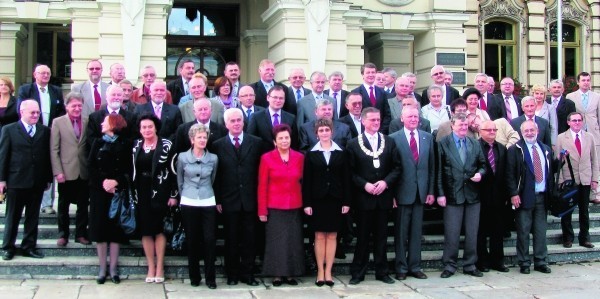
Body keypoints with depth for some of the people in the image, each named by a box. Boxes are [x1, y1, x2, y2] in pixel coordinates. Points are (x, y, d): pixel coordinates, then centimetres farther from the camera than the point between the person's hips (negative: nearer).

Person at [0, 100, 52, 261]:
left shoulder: (45, 131, 6)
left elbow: (48, 155, 6)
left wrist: (48, 178, 4)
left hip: (37, 182, 2)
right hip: (16, 181, -2)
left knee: (33, 217, 9)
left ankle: (29, 246, 19)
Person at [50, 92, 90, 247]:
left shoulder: (87, 122, 4)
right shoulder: (58, 122, 0)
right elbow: (54, 150, -3)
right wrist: (58, 172, -9)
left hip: (84, 172, 2)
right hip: (66, 172, -2)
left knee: (83, 205, 9)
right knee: (63, 205, 9)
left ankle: (81, 234, 21)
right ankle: (63, 234, 21)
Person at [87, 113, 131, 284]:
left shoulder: (125, 144, 2)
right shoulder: (98, 143, 10)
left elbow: (129, 168, -2)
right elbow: (91, 166, 2)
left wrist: (116, 181, -17)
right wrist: (103, 182, -13)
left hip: (117, 191, -2)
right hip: (99, 191, 2)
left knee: (115, 228, 1)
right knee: (100, 227, 2)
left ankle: (113, 269, 7)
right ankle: (102, 269, 9)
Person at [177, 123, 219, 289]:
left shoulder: (213, 158, 2)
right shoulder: (182, 157, 0)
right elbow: (179, 181, 11)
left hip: (208, 203, 0)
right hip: (189, 204, 0)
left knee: (210, 240, -4)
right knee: (192, 241, 5)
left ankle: (210, 277, 5)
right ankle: (194, 276, 17)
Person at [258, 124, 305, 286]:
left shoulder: (299, 157, 5)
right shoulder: (267, 158, -3)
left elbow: (303, 181, 11)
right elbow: (262, 186, -3)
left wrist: (305, 203, 4)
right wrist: (262, 210, -6)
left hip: (295, 207, 3)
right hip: (274, 207, -3)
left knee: (294, 241, 6)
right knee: (276, 241, 2)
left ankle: (290, 273, 16)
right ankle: (277, 274, 12)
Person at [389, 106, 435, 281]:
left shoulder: (427, 138, 9)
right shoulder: (394, 139, -3)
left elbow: (431, 166, 10)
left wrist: (431, 191, 6)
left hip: (421, 192, 4)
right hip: (402, 192, -3)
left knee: (416, 231, 9)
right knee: (401, 232, 4)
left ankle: (414, 267, 18)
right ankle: (401, 268, 13)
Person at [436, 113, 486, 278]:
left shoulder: (475, 144, 11)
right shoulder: (443, 144, -2)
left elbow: (483, 164, 17)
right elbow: (439, 170, -4)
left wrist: (480, 173, -6)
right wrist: (440, 193, -9)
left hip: (473, 195, 4)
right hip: (453, 195, -4)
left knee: (472, 233, 8)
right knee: (451, 233, -1)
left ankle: (470, 265, 18)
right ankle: (449, 265, 9)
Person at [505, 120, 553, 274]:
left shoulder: (546, 150, 13)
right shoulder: (515, 150, -2)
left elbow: (550, 172, 15)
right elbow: (510, 174, -7)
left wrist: (550, 193, 8)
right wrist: (513, 194, -15)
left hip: (542, 196, 4)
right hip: (524, 197, -4)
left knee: (541, 231, 8)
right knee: (523, 232, 0)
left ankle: (541, 262, 15)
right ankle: (524, 263, 7)